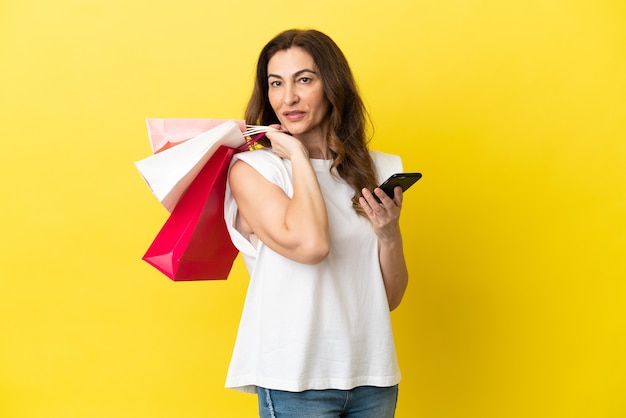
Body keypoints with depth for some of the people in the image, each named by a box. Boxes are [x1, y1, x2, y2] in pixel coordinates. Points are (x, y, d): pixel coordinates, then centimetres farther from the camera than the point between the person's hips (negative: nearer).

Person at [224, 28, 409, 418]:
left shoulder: (379, 171, 7)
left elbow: (392, 297, 10)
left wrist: (389, 234, -8)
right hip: (296, 379, -4)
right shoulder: (252, 169, -4)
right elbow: (309, 244, -21)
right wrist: (298, 156, -9)